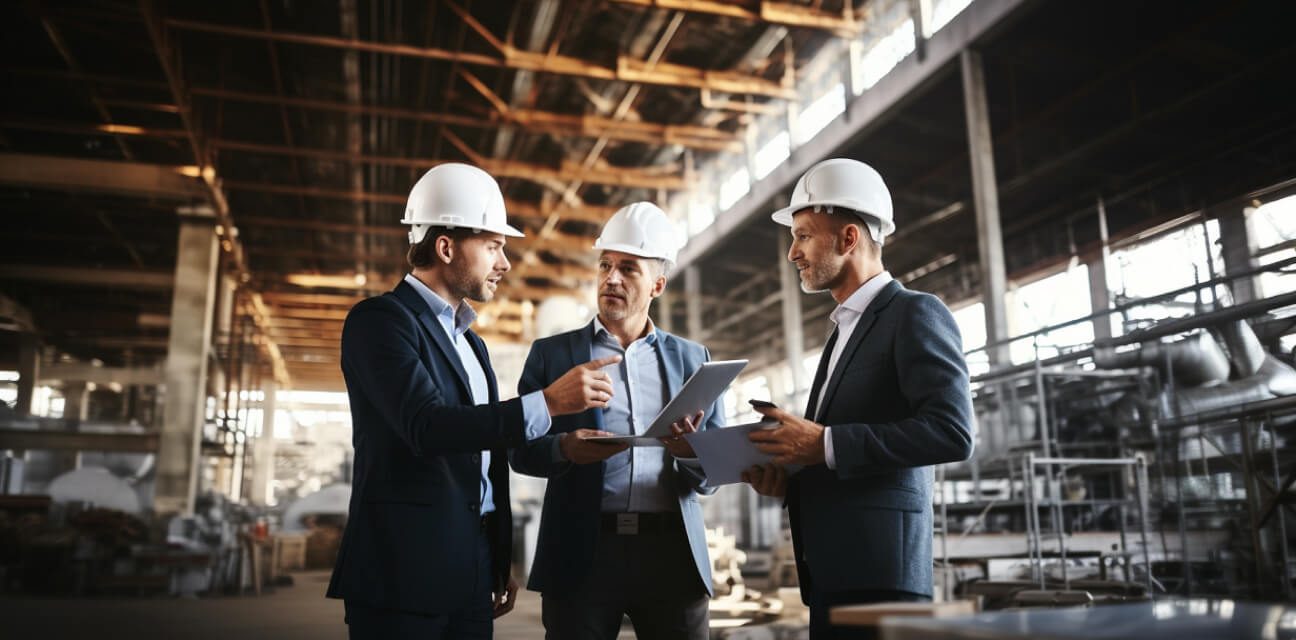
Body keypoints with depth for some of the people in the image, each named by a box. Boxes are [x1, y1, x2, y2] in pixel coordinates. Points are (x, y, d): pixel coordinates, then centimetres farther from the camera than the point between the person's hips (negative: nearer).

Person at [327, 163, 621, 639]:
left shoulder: (471, 343, 18)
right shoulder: (380, 319, -7)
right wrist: (548, 402, -25)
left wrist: (500, 566, 14)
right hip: (403, 570, -7)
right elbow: (427, 427, -22)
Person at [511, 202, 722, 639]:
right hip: (582, 555, -1)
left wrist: (693, 452, -16)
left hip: (672, 554, 2)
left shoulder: (692, 359, 10)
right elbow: (521, 450, 3)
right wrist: (563, 448, -18)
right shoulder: (552, 353, 7)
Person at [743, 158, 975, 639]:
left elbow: (952, 432, -18)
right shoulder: (845, 330, 21)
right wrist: (787, 475, 3)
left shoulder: (915, 314, -6)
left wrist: (826, 444, -20)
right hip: (831, 571, 8)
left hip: (877, 570, -8)